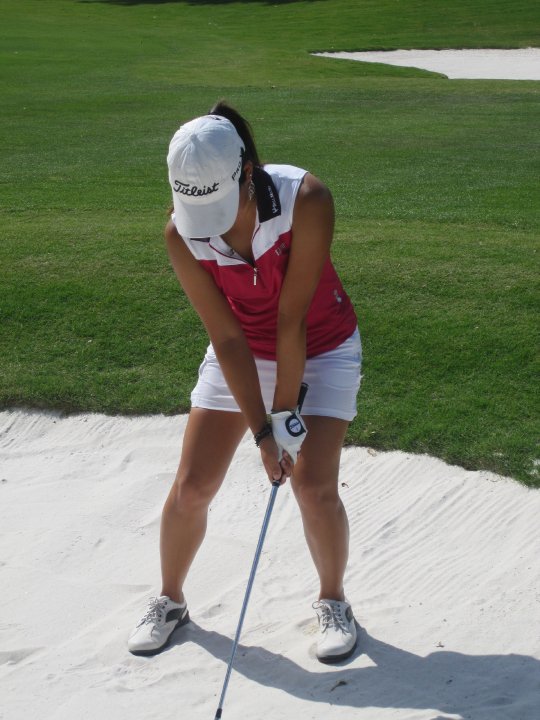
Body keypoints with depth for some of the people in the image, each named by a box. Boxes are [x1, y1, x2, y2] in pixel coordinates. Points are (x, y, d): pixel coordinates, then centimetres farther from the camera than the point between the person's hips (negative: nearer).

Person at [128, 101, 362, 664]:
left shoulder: (306, 199, -32)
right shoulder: (181, 233, -23)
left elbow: (292, 319, -28)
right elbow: (227, 338, -20)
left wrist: (286, 413, -22)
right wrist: (261, 432, -21)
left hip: (321, 348, -2)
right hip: (242, 354, 2)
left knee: (313, 486, -13)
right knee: (191, 486, -1)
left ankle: (332, 602, 16)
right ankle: (169, 600, 25)